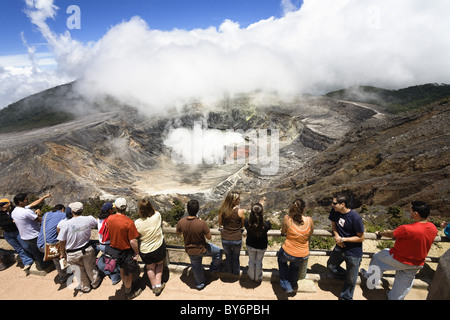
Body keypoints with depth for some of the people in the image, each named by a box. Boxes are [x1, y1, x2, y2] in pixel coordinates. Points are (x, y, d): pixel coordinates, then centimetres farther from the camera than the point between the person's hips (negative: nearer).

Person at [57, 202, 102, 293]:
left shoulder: (67, 224, -23)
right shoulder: (89, 219, -17)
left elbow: (62, 241, -13)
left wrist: (62, 253, 3)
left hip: (73, 253, -1)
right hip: (87, 249, 1)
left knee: (79, 271, 20)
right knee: (90, 267, 22)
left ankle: (85, 287, 41)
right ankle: (95, 283, 43)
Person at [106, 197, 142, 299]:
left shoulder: (109, 219, -14)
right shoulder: (129, 222, -30)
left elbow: (107, 234, 3)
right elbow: (133, 241, -24)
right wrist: (137, 253, -10)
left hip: (114, 248, 5)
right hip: (126, 251, -5)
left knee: (122, 269, 31)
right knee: (128, 274, 19)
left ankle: (125, 285, 55)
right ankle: (128, 293, 39)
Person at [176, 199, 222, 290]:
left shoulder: (181, 222, -22)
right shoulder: (201, 223, -33)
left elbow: (177, 233, -1)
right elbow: (209, 237, -17)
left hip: (190, 251, 4)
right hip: (202, 249, -3)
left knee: (196, 267, 29)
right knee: (218, 251, 25)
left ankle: (199, 284, 50)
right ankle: (215, 268, 45)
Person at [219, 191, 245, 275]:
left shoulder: (222, 210, -12)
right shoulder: (240, 211, -21)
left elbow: (220, 223, 2)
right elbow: (243, 225, -7)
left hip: (225, 239, 2)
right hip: (236, 240, -2)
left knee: (228, 256, 28)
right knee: (235, 257, 26)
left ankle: (230, 271, 50)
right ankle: (236, 272, 48)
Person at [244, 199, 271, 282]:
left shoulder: (247, 222, -33)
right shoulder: (266, 225, -37)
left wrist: (260, 205, -1)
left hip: (250, 245, 1)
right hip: (261, 247, -1)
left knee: (251, 260, 27)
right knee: (259, 261, 26)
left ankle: (252, 276, 52)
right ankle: (258, 278, 49)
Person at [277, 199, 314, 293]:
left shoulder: (287, 218, -21)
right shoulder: (309, 220, -16)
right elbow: (310, 233, 4)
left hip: (288, 253, -2)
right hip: (303, 256, 2)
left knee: (281, 259, 34)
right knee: (295, 266, 35)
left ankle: (286, 286, 37)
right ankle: (292, 285, 60)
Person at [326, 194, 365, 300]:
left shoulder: (355, 218, -27)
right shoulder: (334, 211, -11)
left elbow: (361, 238, -18)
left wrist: (343, 239, -21)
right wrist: (337, 236, -11)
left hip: (353, 252, -5)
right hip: (339, 248, 5)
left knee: (351, 279, 12)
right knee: (331, 266, 21)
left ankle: (345, 297, 37)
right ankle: (347, 276, 45)